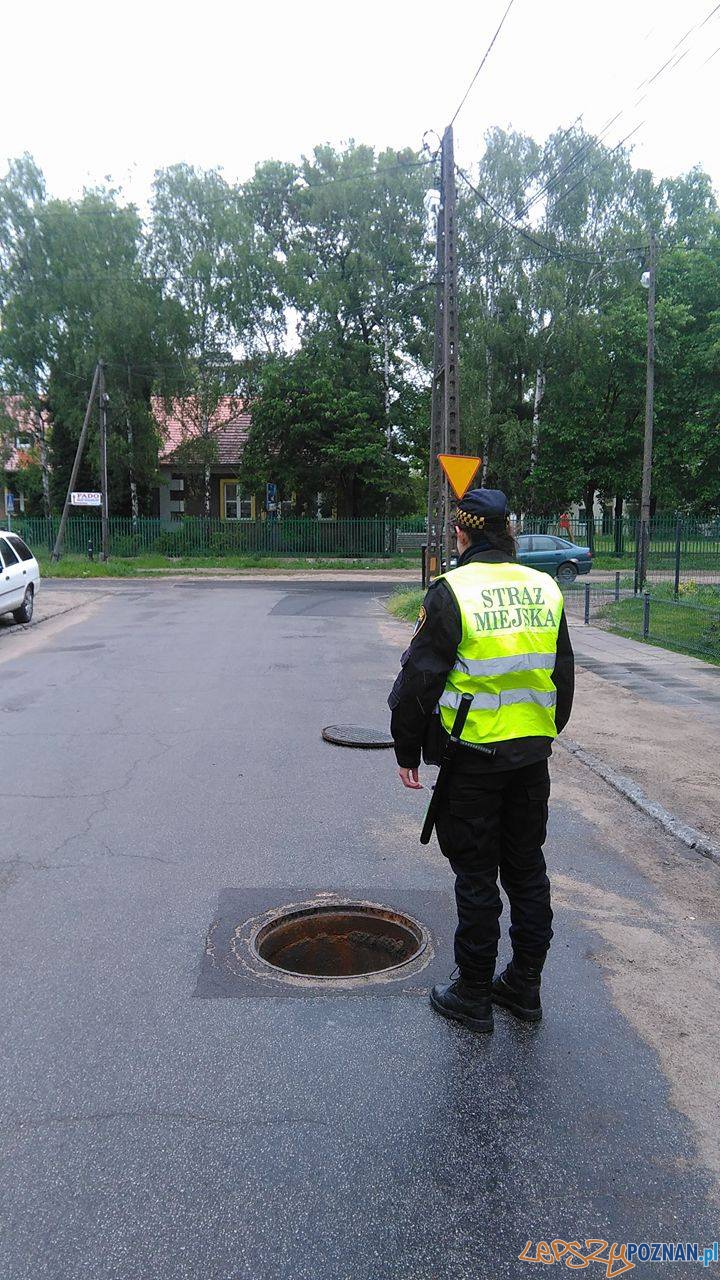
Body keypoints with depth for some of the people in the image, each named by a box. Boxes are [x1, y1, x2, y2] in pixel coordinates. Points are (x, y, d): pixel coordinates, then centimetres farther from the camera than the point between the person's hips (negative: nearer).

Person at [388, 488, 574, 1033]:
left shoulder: (452, 591, -13)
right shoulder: (545, 588, 4)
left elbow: (419, 678, -11)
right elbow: (564, 674, 14)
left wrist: (407, 749, 0)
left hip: (472, 756, -5)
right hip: (533, 754, 5)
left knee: (476, 875, 6)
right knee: (527, 867, 16)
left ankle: (473, 993, 18)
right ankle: (525, 984, 28)